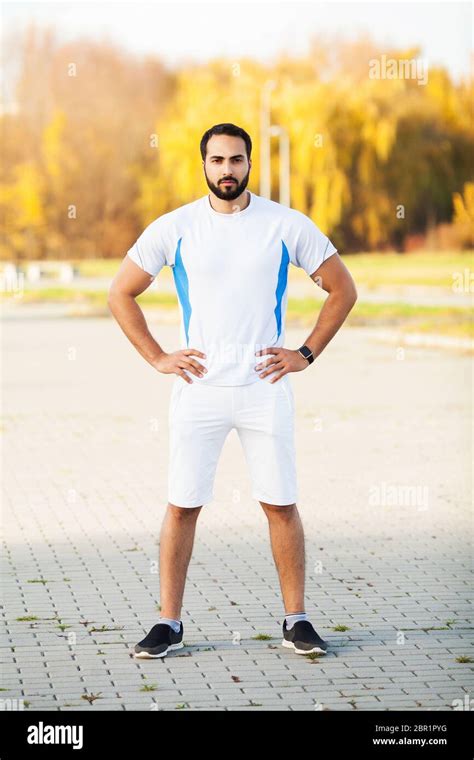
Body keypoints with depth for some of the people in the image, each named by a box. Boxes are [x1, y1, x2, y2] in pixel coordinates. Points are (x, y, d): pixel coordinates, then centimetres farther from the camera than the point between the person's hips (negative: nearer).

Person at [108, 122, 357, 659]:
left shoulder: (288, 226, 0)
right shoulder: (173, 228, 1)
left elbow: (343, 289, 9)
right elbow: (120, 294, 10)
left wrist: (306, 353, 2)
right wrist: (157, 359, 3)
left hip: (265, 388, 0)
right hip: (197, 389, 0)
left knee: (281, 505, 2)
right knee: (182, 506, 0)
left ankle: (296, 621, 12)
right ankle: (169, 623, 9)